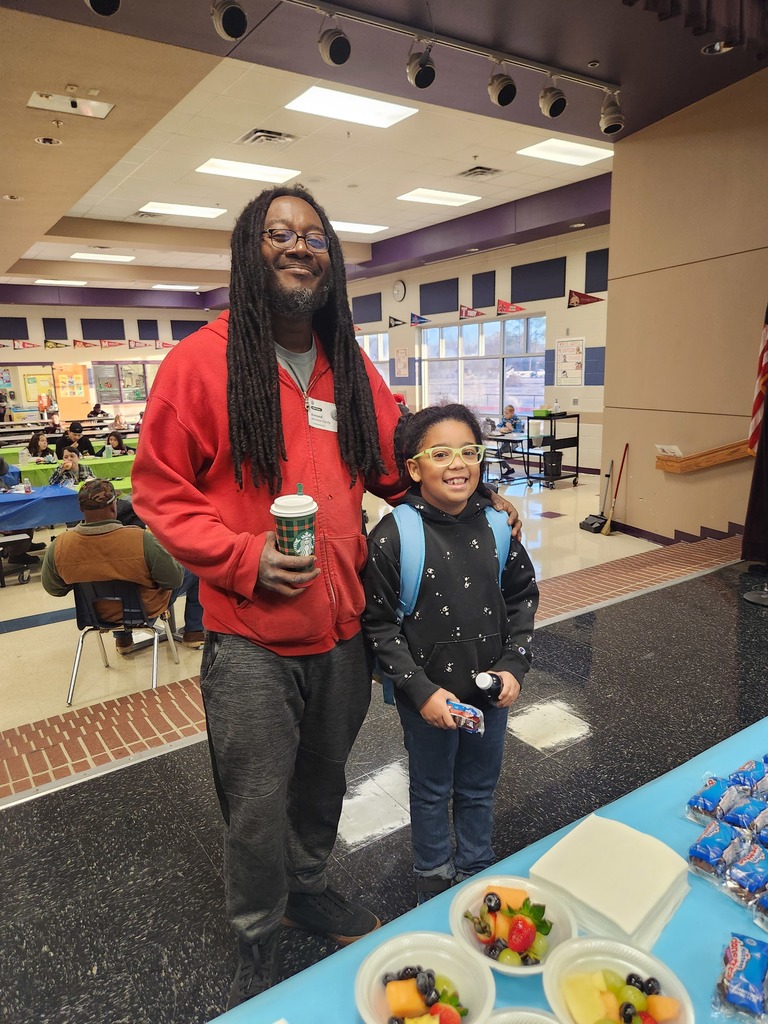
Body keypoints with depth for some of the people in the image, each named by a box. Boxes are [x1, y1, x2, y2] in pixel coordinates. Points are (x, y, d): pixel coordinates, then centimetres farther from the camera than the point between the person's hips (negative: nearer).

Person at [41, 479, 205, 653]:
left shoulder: (57, 548, -22)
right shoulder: (142, 540, -34)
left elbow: (54, 589, -4)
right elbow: (174, 580, -22)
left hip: (100, 613, 4)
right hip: (148, 611, -4)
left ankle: (122, 640, 41)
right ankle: (194, 633, 27)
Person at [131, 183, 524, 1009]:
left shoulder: (350, 369, 6)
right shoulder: (201, 361, -9)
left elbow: (397, 468, 14)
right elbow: (160, 491, -7)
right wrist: (243, 557, -19)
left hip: (343, 627, 5)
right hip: (250, 638, -4)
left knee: (322, 780, 23)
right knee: (258, 802, 11)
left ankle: (307, 887, 52)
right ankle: (258, 942, 40)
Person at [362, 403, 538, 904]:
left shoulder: (496, 525, -7)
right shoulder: (393, 536, -20)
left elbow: (523, 595, 4)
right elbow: (379, 624, -14)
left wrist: (514, 665, -5)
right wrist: (422, 691, -17)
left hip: (491, 688, 4)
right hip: (427, 694, -3)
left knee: (480, 787, 23)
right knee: (432, 790, 20)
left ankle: (477, 871, 49)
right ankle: (435, 881, 46)